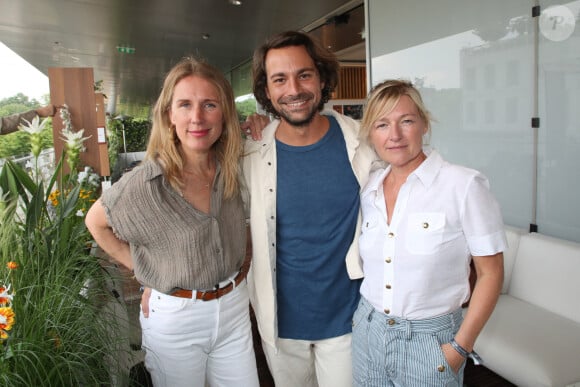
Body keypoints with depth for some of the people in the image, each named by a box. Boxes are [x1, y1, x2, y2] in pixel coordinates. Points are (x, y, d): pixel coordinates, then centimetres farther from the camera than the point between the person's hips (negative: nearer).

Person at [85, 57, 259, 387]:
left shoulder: (233, 168, -8)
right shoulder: (144, 184, -20)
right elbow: (96, 223, -2)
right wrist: (142, 268, -6)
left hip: (235, 309, 4)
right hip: (174, 318, -3)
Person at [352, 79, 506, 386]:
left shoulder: (465, 185, -14)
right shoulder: (367, 188, 0)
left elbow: (490, 273, -10)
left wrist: (461, 346, -11)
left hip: (430, 341, -4)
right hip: (367, 333, 4)